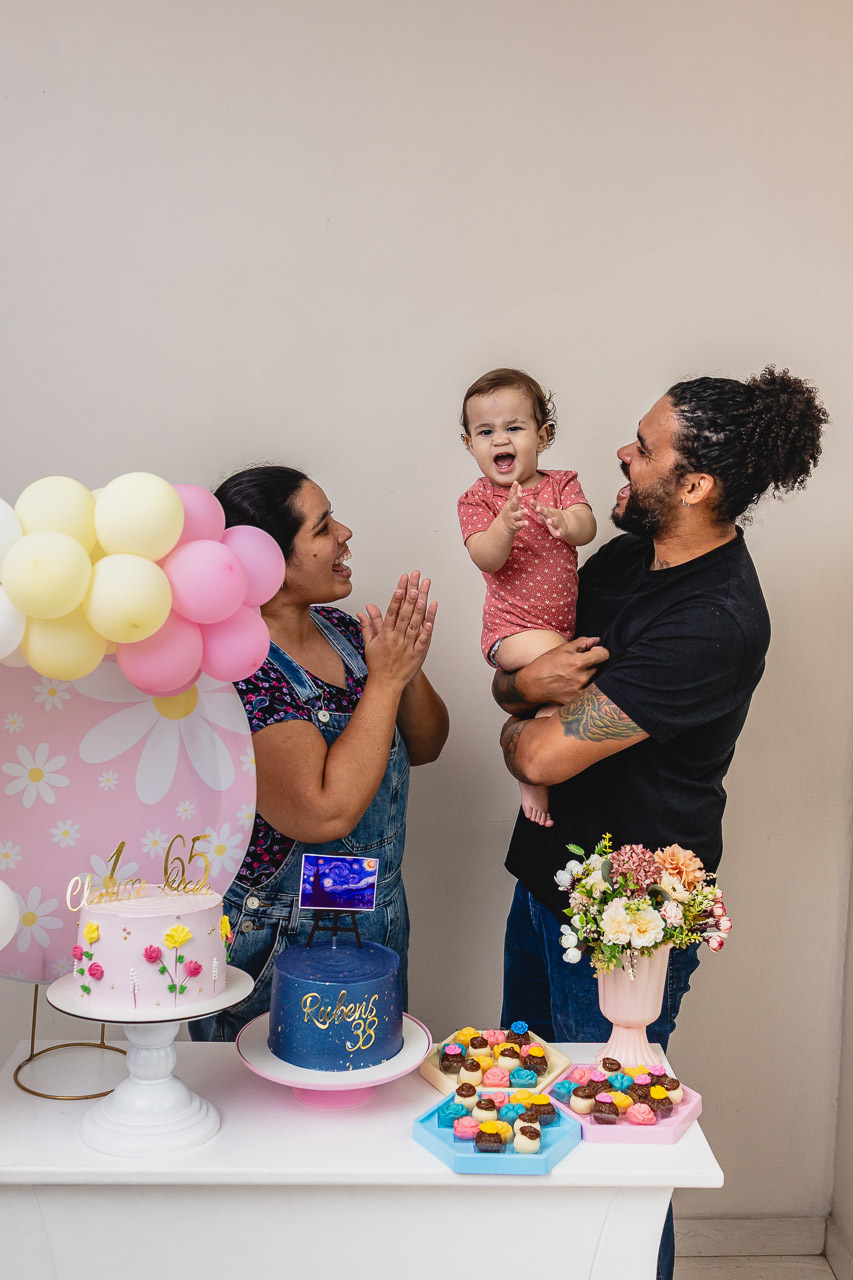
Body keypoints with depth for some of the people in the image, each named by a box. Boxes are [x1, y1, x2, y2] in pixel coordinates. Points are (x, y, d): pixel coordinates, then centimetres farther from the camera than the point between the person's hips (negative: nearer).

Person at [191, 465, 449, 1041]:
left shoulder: (342, 630, -1)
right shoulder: (235, 669, -24)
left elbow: (423, 748, 7)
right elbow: (323, 814, -31)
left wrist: (411, 666, -13)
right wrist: (385, 678, -24)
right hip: (275, 951, -7)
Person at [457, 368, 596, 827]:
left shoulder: (561, 484, 5)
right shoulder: (476, 500, -3)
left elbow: (587, 529, -14)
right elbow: (486, 559, -19)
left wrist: (565, 522, -38)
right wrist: (505, 524, -38)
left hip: (565, 624, 5)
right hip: (512, 628, -5)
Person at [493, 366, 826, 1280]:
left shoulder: (716, 622, -27)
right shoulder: (623, 559, 1)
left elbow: (543, 756, -27)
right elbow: (512, 672, 9)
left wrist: (518, 728, -4)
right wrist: (526, 680, -14)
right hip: (548, 877, 9)